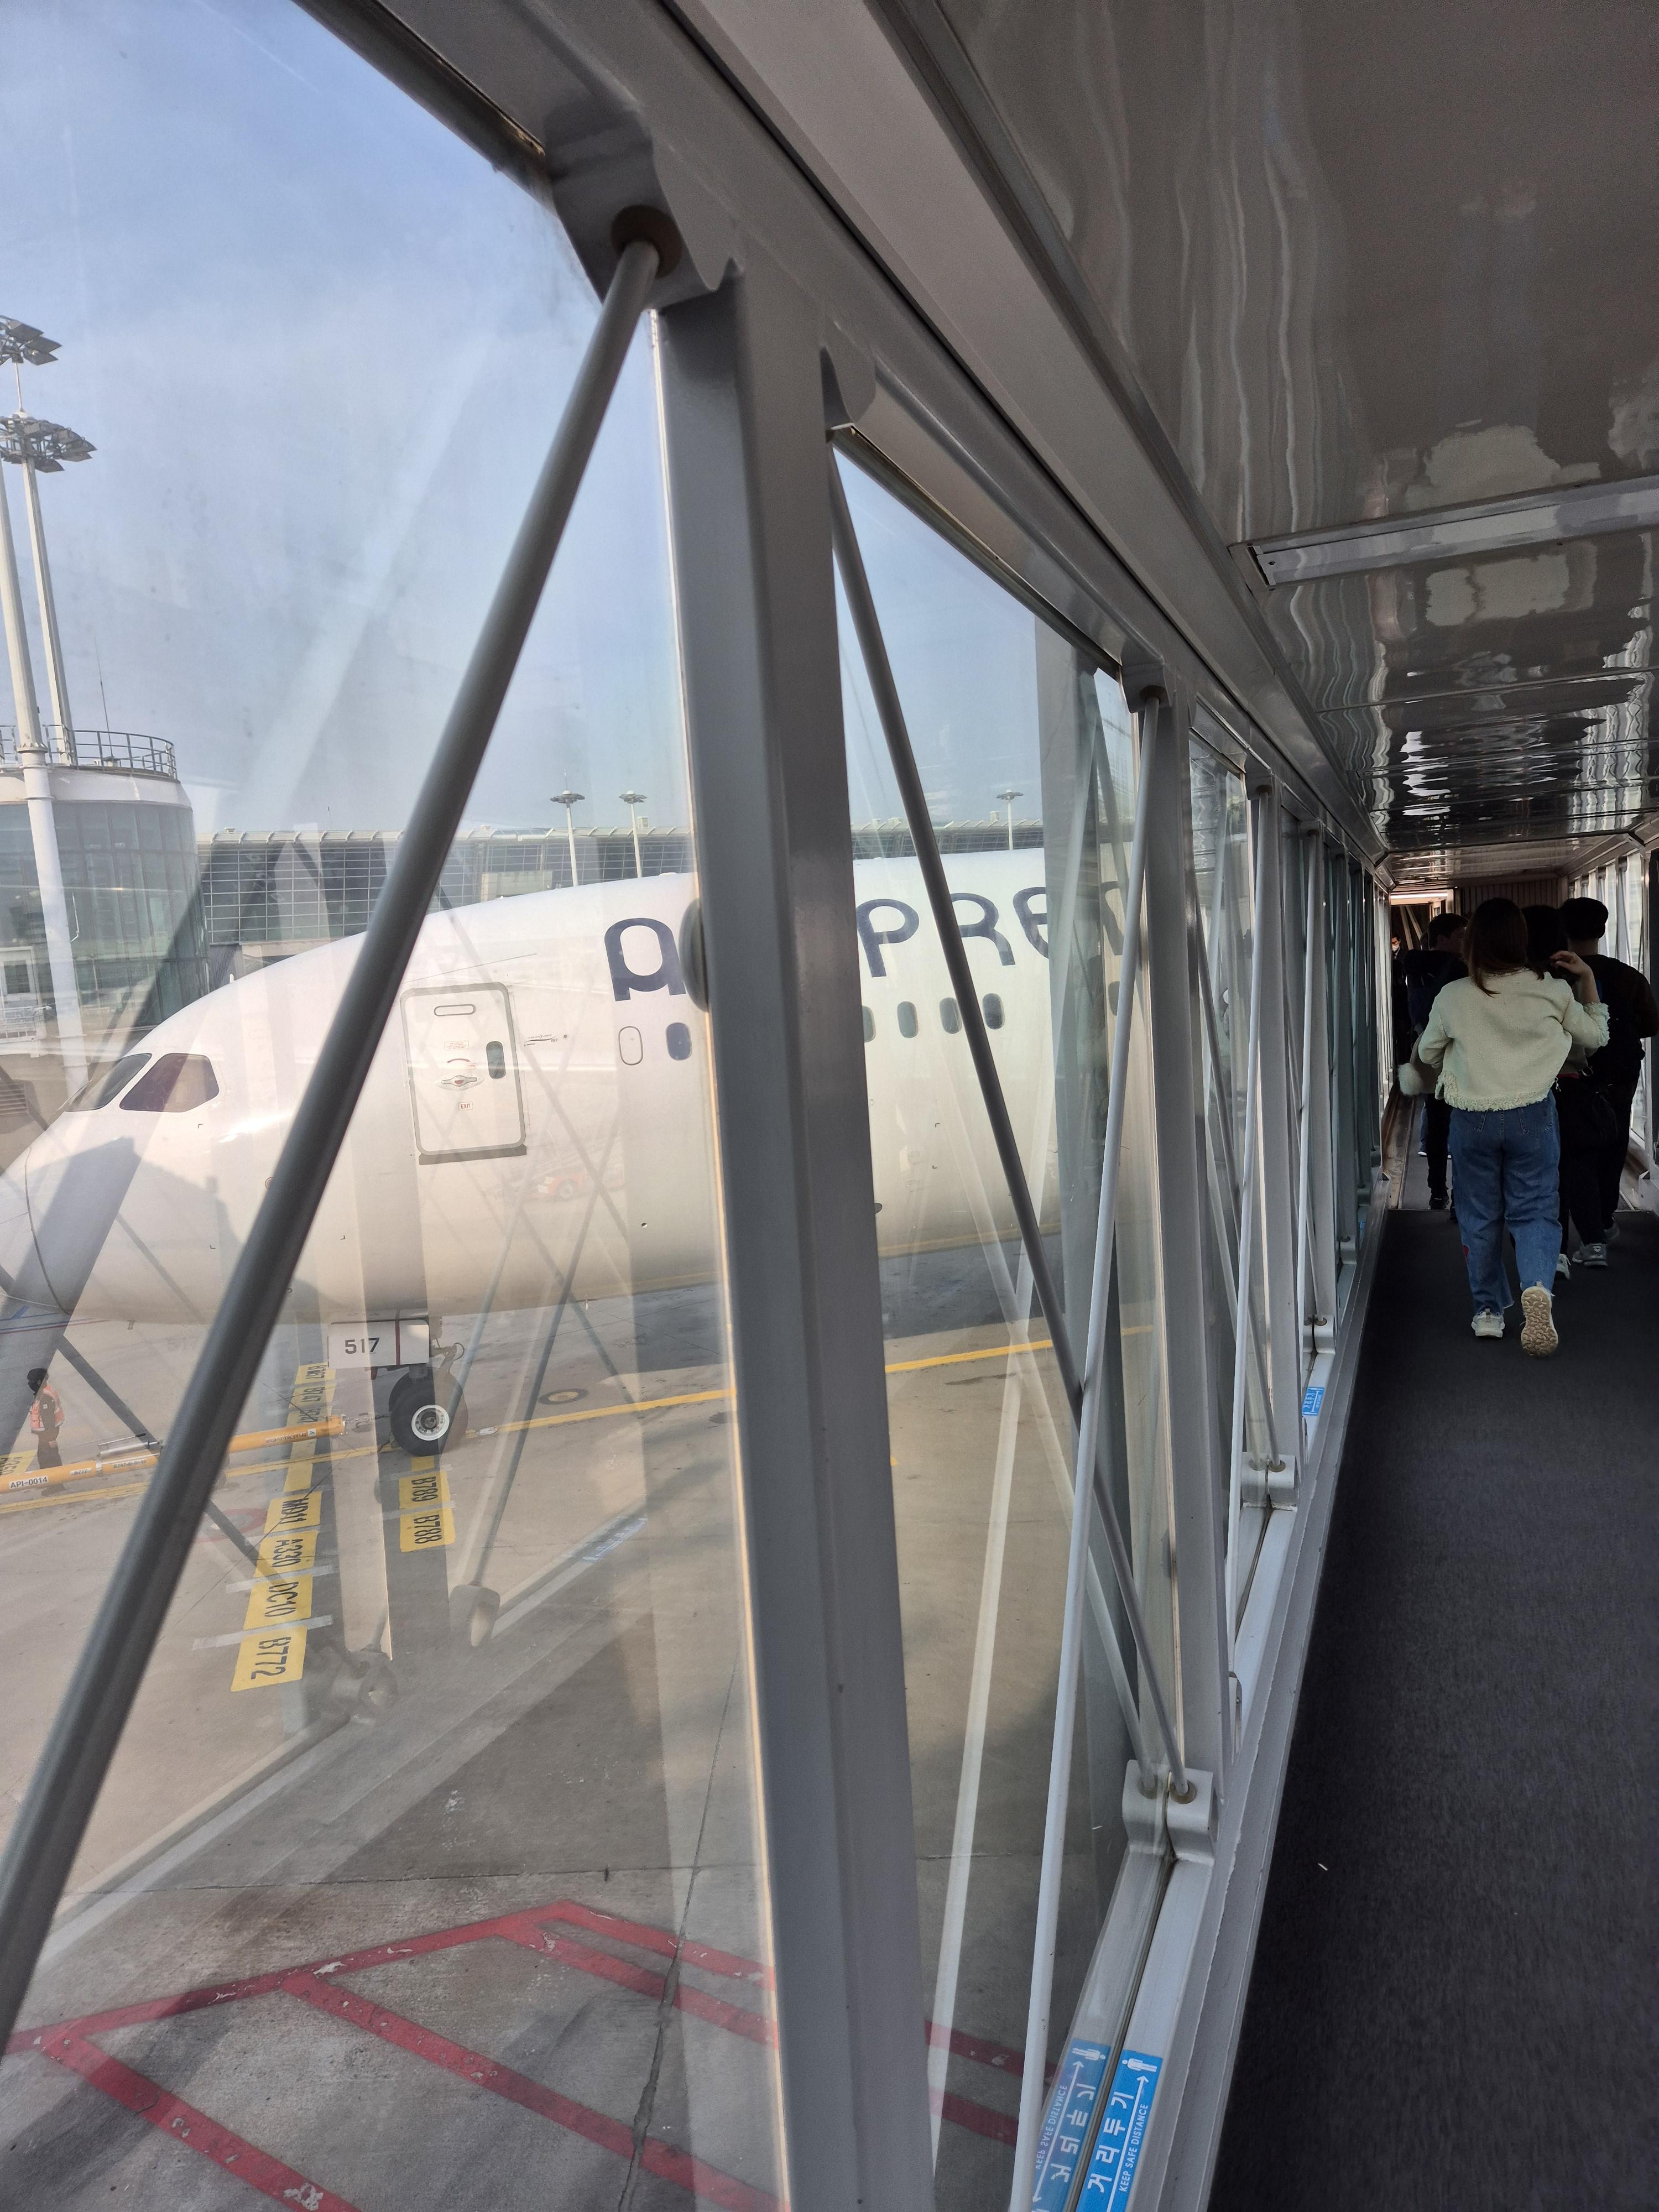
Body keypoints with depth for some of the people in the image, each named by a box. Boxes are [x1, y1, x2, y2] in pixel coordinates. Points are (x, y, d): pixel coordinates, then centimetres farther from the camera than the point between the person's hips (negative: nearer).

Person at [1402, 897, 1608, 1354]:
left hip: (1472, 1119, 0)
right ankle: (1537, 1287, -20)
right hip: (1532, 1115, 0)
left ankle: (1489, 1310, 21)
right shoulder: (1553, 989, -5)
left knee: (1480, 1216, 13)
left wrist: (1415, 1064, 33)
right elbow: (1596, 1038, 12)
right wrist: (1587, 981, 16)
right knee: (1535, 1211, 7)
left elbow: (1426, 1055, 10)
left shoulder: (1452, 997, -7)